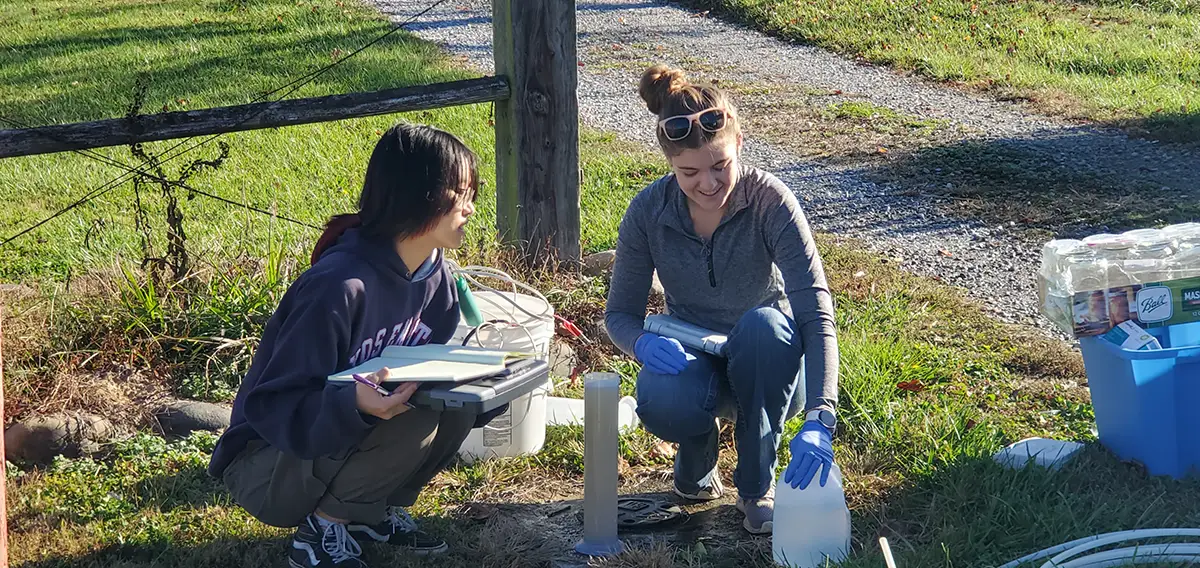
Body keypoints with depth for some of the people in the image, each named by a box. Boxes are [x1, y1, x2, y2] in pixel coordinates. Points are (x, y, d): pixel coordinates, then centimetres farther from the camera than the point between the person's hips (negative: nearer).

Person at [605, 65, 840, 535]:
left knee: (764, 324, -37)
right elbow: (620, 312, -3)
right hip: (693, 359, 1)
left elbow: (816, 311, -30)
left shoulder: (769, 200, -22)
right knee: (662, 402, -36)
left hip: (767, 367, -1)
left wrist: (819, 420, -44)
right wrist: (645, 343, -30)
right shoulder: (649, 212, -14)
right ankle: (699, 447, 3)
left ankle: (757, 486, -17)